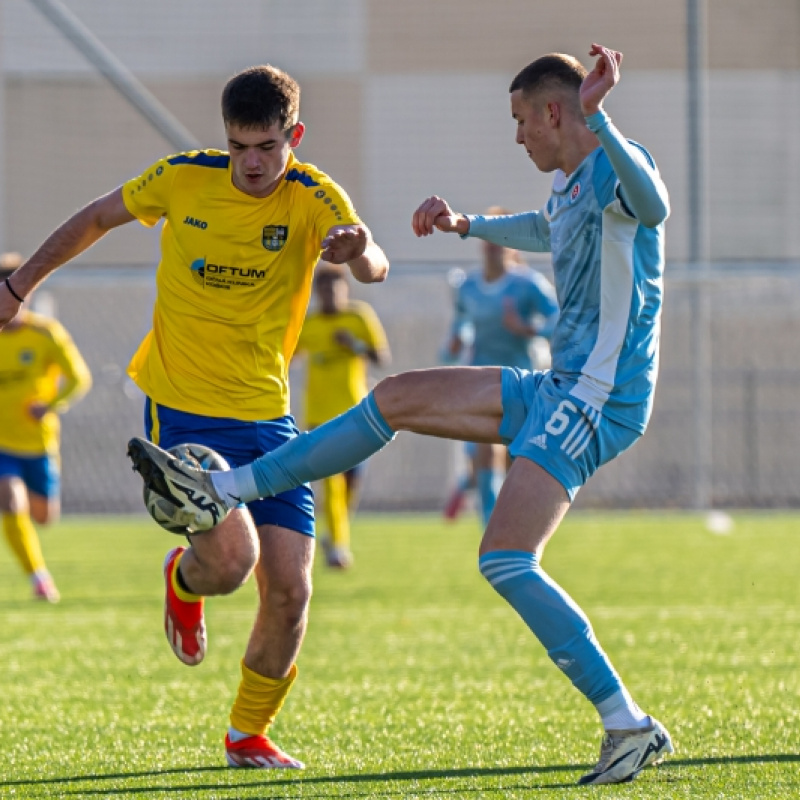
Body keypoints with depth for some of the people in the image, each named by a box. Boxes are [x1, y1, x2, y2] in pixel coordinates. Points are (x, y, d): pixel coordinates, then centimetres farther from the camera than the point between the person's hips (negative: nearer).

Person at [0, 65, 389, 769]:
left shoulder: (313, 197, -10)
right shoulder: (181, 180, -8)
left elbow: (375, 268, -29)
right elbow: (99, 218, 11)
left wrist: (360, 252, -53)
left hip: (268, 420, 2)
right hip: (182, 413, -2)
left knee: (290, 589, -5)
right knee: (232, 559, -22)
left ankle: (248, 736, 17)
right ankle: (183, 580, 16)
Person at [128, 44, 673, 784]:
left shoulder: (616, 166, -13)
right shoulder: (570, 190, 16)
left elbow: (654, 207, -40)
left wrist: (597, 117, -50)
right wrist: (465, 224, 35)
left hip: (597, 401, -10)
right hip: (559, 389, 10)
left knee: (506, 562, -19)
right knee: (395, 399, 13)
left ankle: (631, 728, -18)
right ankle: (222, 491, 19)